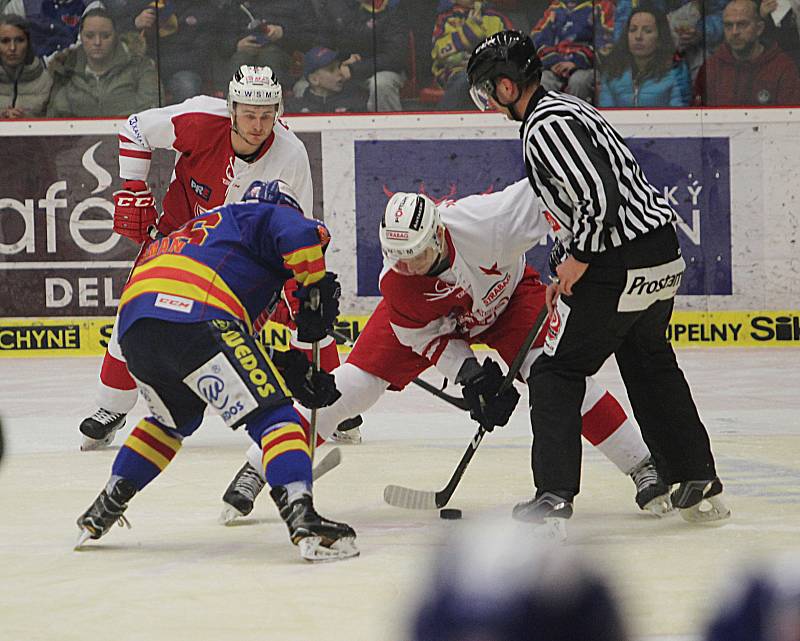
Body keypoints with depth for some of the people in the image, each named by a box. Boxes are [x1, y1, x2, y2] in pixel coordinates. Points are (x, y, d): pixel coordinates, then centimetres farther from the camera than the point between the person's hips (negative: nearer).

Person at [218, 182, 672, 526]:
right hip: (429, 316, 1)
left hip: (506, 293, -1)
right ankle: (253, 473, 0)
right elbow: (430, 339, -19)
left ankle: (643, 466, -11)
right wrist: (469, 375, -32)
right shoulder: (396, 281, -33)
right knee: (353, 384, -10)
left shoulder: (484, 221, -43)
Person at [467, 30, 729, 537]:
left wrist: (578, 260, -13)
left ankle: (554, 499, -7)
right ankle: (701, 486, 27)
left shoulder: (547, 127, -16)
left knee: (558, 371, -1)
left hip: (619, 266, -10)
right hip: (664, 255, 10)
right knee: (652, 368, 24)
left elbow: (599, 196, -25)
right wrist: (568, 277, 22)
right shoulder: (564, 108, 16)